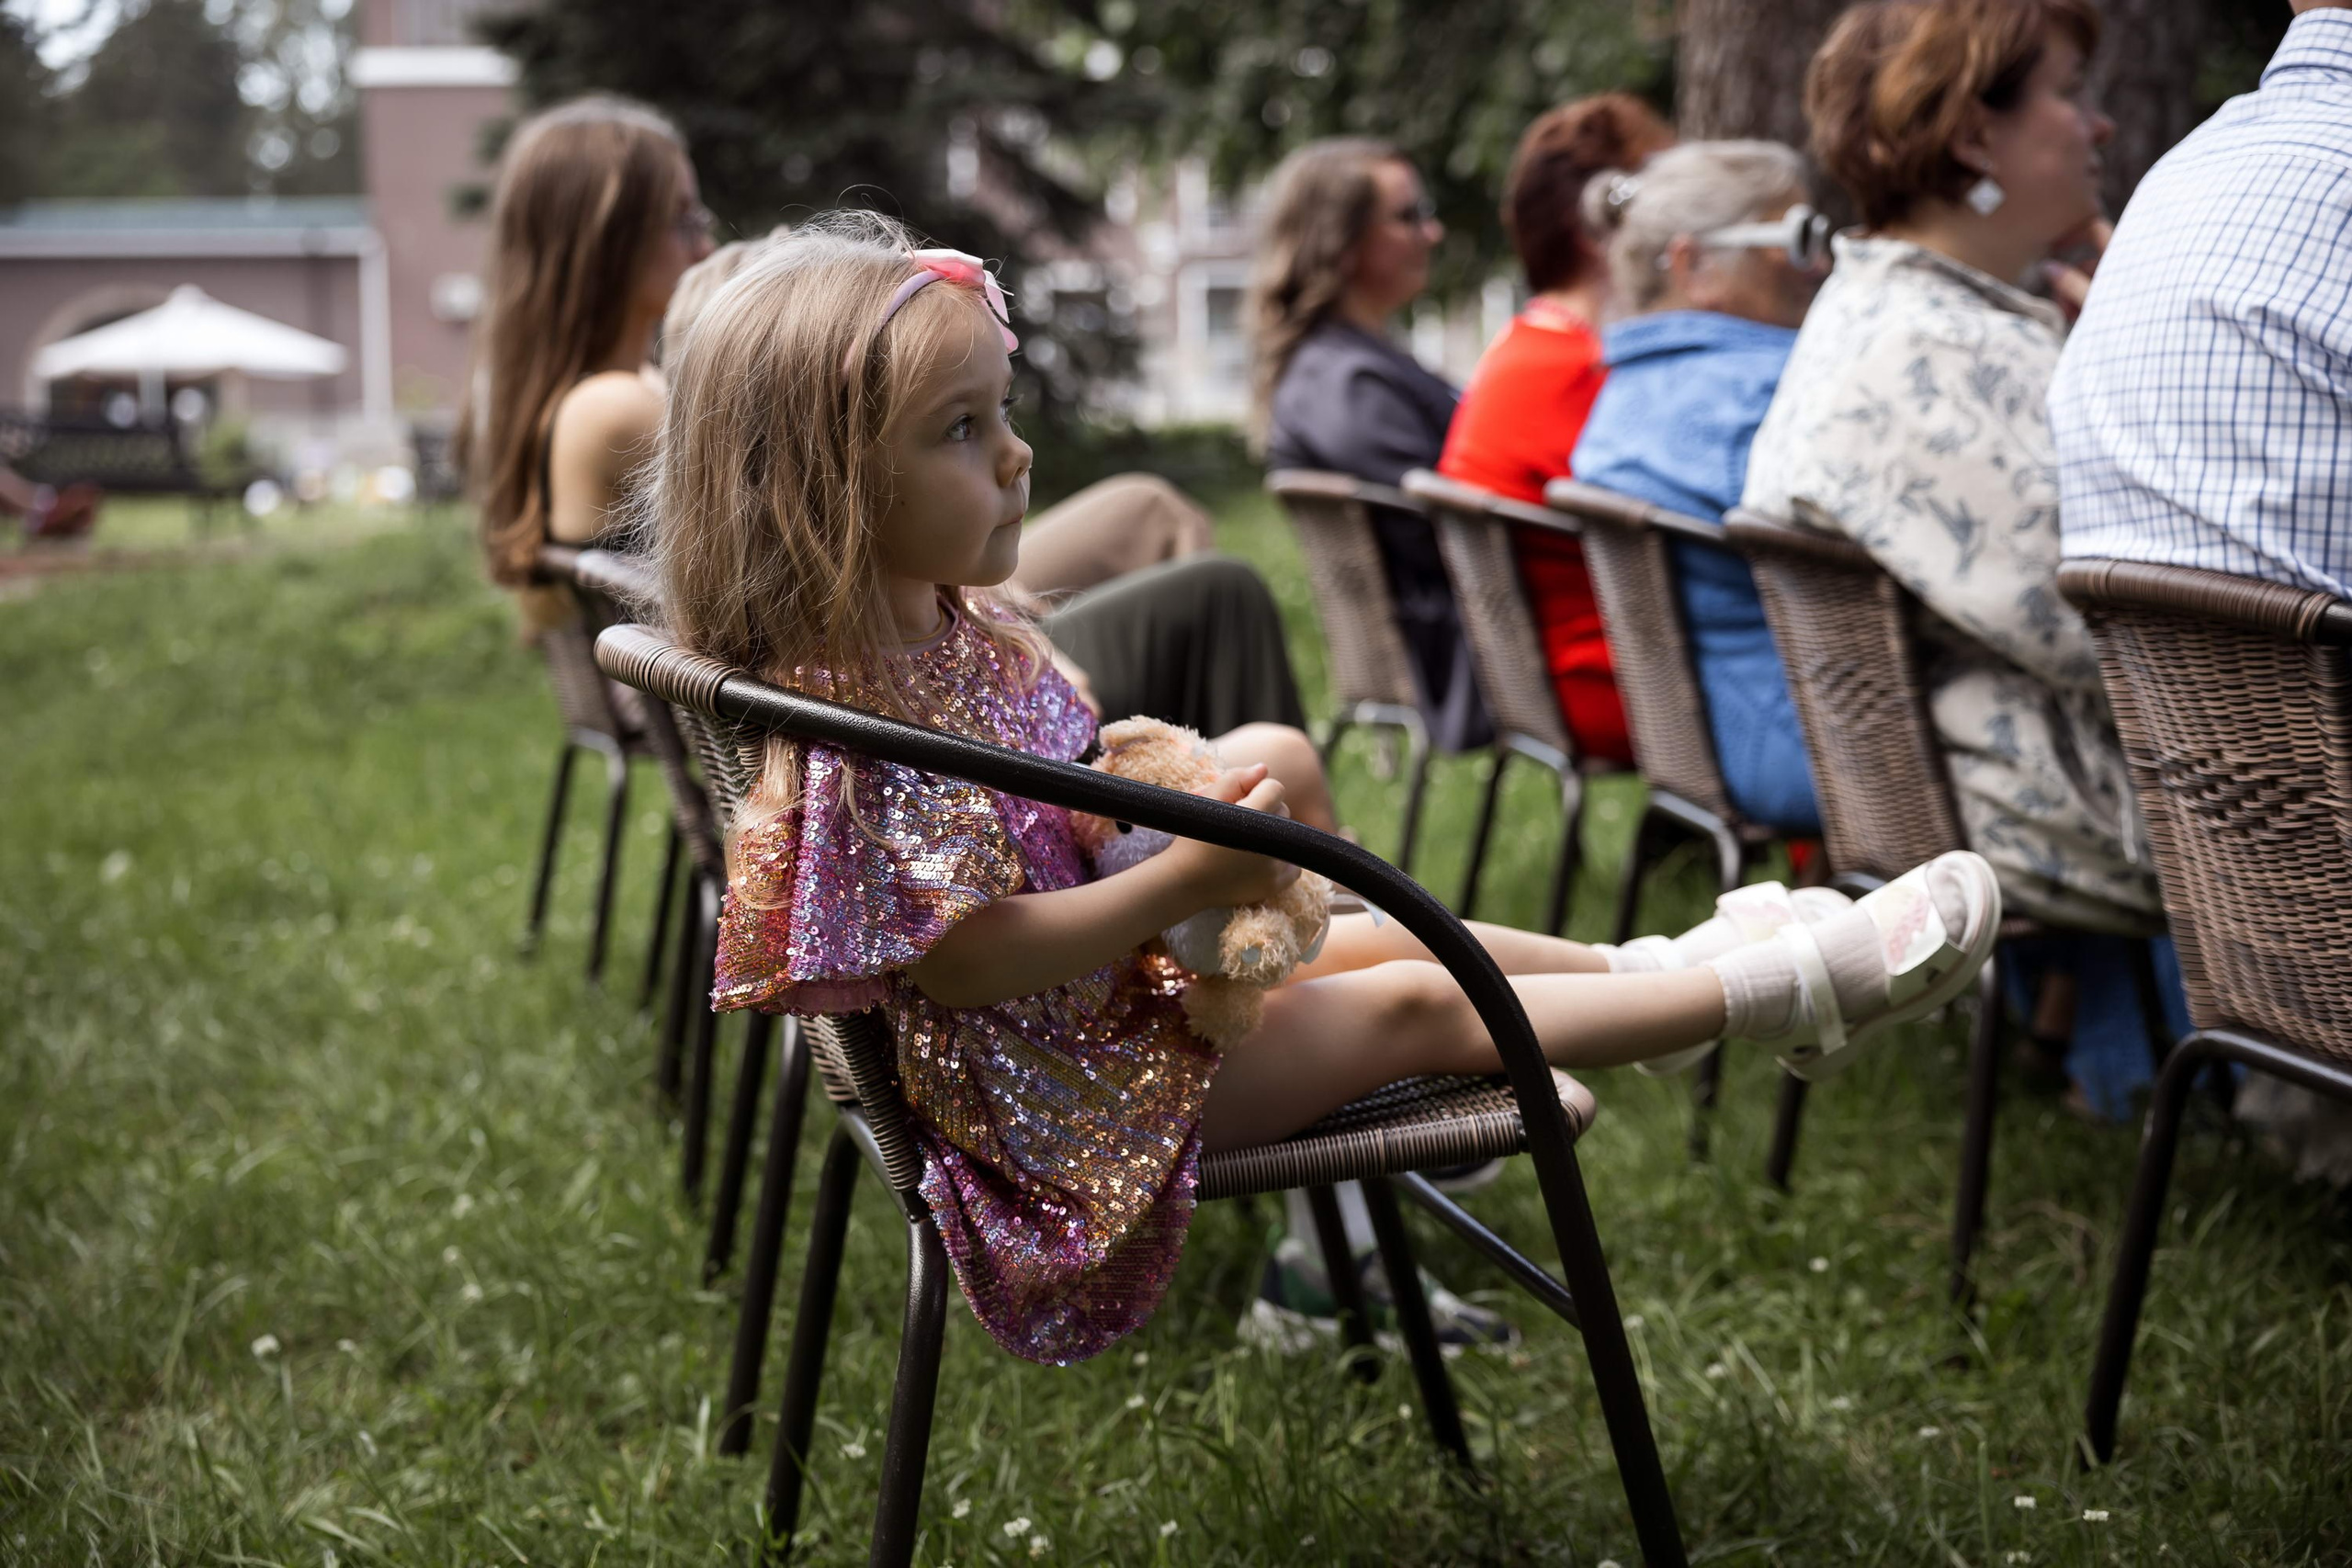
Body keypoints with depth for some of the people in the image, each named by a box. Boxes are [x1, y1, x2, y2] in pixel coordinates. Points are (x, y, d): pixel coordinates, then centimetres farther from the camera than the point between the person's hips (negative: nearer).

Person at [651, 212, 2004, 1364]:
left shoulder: (956, 627, 2)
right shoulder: (864, 714, -30)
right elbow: (967, 955, -31)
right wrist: (1185, 881, -31)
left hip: (1110, 986, 10)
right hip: (1063, 1089, -10)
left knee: (1384, 931, 13)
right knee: (1418, 1005, -7)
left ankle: (1654, 967, 30)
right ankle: (1794, 990, 1)